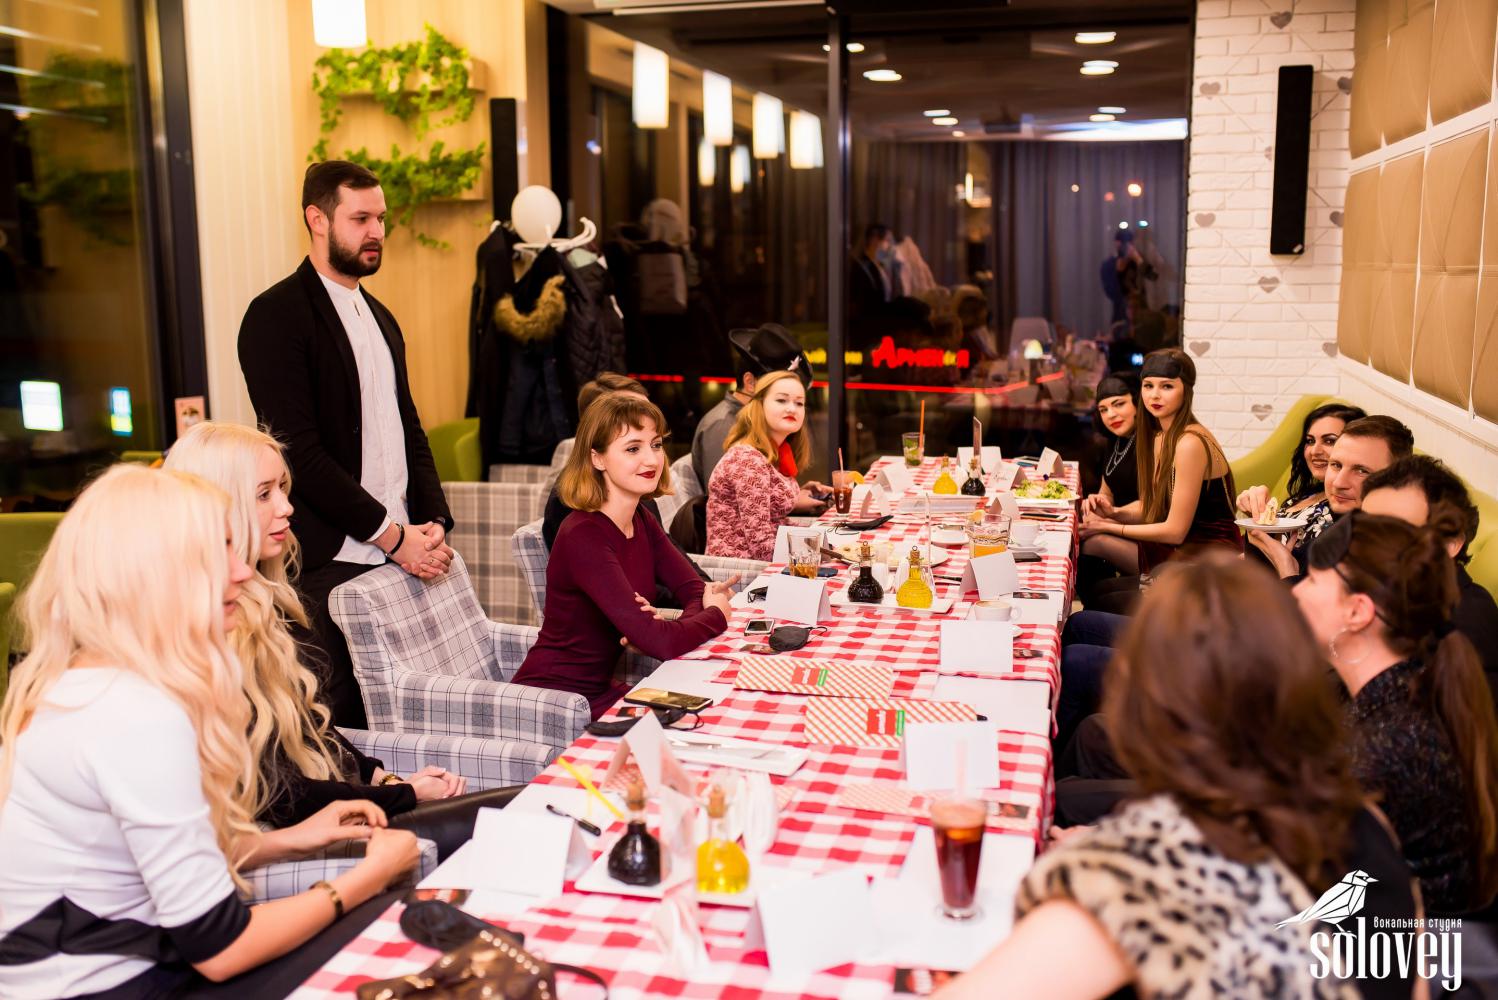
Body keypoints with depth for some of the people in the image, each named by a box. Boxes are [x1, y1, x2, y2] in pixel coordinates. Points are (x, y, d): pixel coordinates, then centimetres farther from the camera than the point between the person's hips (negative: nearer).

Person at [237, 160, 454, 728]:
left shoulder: (380, 318, 19)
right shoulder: (278, 315, -7)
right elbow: (298, 450, -15)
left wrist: (434, 522, 5)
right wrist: (392, 536, -13)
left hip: (398, 555, 7)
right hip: (327, 564, -7)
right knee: (336, 723, -3)